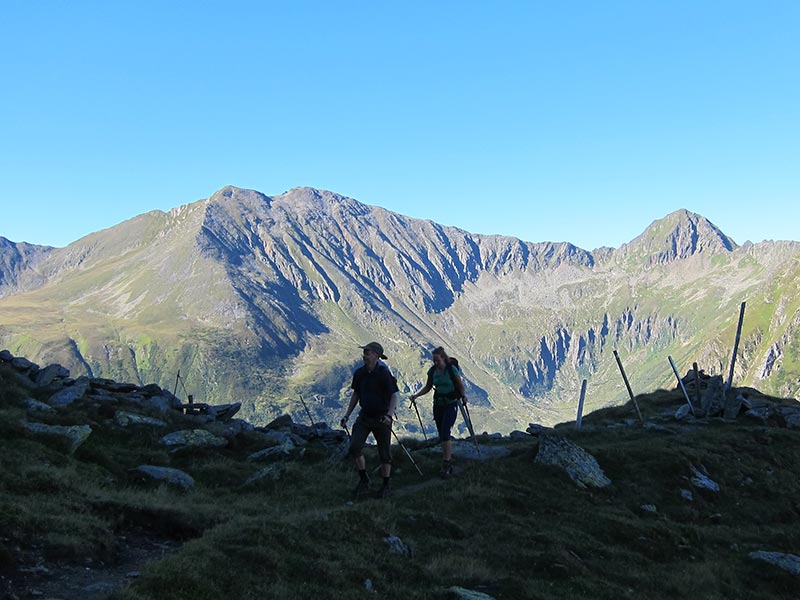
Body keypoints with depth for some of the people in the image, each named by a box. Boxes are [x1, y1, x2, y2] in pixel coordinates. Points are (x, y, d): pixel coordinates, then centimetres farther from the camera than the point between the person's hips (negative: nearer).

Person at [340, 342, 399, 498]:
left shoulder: (384, 374, -15)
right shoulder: (359, 373, 1)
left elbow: (394, 396, -17)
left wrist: (389, 415, -32)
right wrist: (347, 415, 11)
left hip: (381, 418, -4)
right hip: (364, 416, 4)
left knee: (384, 453, 5)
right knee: (354, 447, -12)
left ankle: (385, 486, 22)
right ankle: (364, 480, 7)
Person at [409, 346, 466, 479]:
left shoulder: (452, 369, -13)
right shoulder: (432, 371, 1)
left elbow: (460, 386, -3)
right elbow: (428, 387, 11)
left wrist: (463, 396, -16)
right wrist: (416, 395, 0)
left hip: (451, 404, -5)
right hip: (438, 404, 5)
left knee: (445, 433, -16)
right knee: (442, 435, 8)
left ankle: (446, 465, -11)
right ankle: (449, 463, 19)